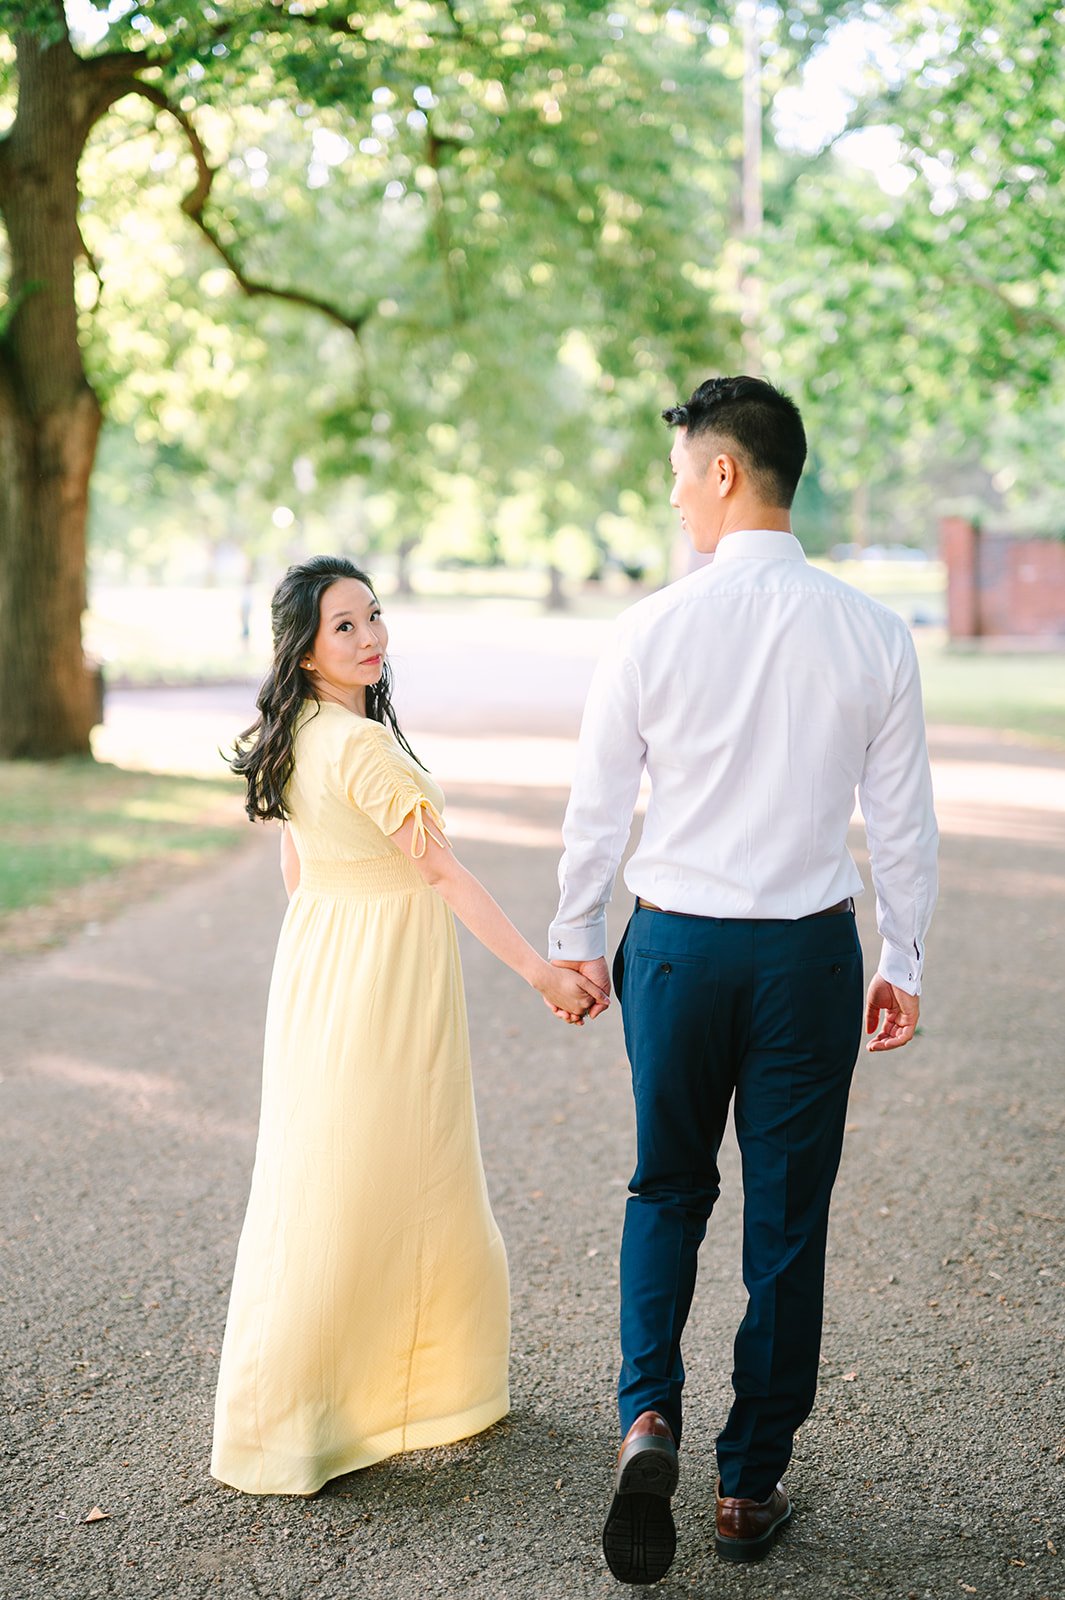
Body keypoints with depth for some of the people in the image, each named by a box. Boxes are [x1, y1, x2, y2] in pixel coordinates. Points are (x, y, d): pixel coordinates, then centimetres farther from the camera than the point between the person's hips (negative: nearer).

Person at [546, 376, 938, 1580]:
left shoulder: (653, 630, -9)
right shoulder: (872, 634, -5)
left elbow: (595, 806, -1)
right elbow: (903, 820, 0)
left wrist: (575, 937, 14)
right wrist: (903, 961, 13)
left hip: (675, 945, 0)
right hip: (808, 951, 1)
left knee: (668, 1189, 20)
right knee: (788, 1219, 12)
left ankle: (647, 1416, 2)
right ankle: (751, 1485, 21)